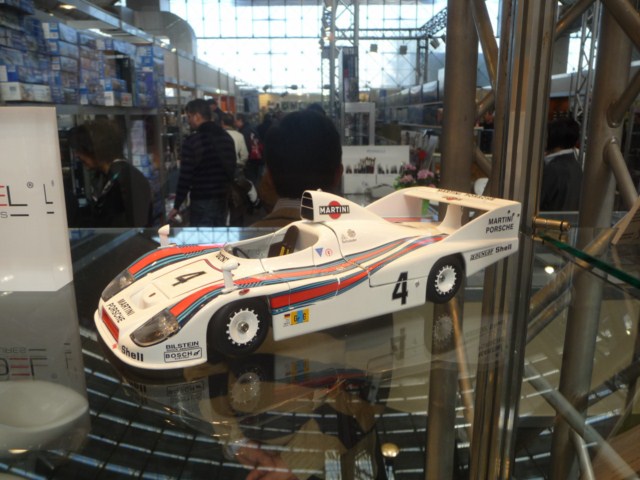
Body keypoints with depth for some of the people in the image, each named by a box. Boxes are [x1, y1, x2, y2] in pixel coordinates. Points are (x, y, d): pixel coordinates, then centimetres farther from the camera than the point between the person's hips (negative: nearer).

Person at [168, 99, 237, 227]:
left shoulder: (192, 141, -14)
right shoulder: (227, 137, 9)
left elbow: (185, 177, -14)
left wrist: (177, 206, -6)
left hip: (202, 202, -7)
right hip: (223, 199, 7)